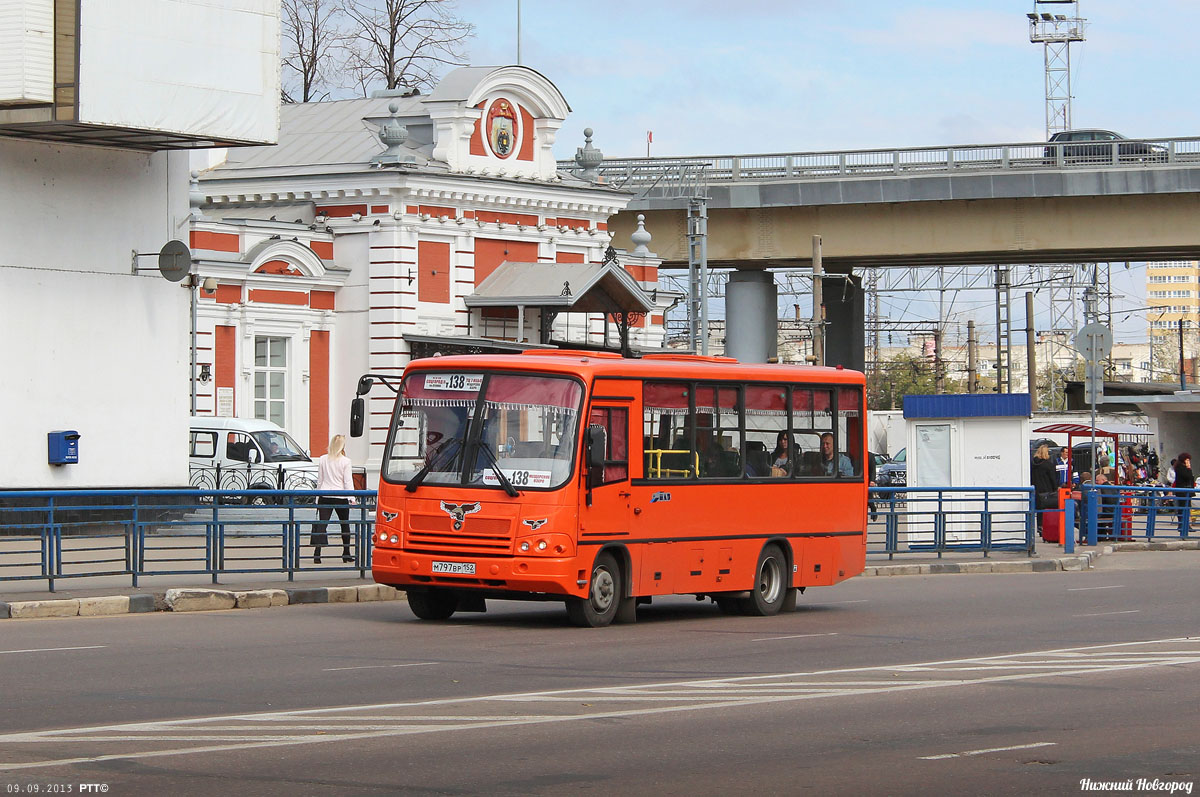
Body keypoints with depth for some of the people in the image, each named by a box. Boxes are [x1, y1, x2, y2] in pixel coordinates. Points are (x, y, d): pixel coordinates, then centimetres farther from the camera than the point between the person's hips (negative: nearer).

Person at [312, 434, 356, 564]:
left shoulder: (322, 459, 4)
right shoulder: (345, 461, -5)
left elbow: (319, 480, 9)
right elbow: (348, 481, -7)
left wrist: (318, 495, 17)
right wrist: (352, 498, -6)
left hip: (324, 496, 2)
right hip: (341, 497, -2)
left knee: (322, 524, -2)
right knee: (345, 524, 14)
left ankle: (317, 553, -15)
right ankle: (346, 554, 19)